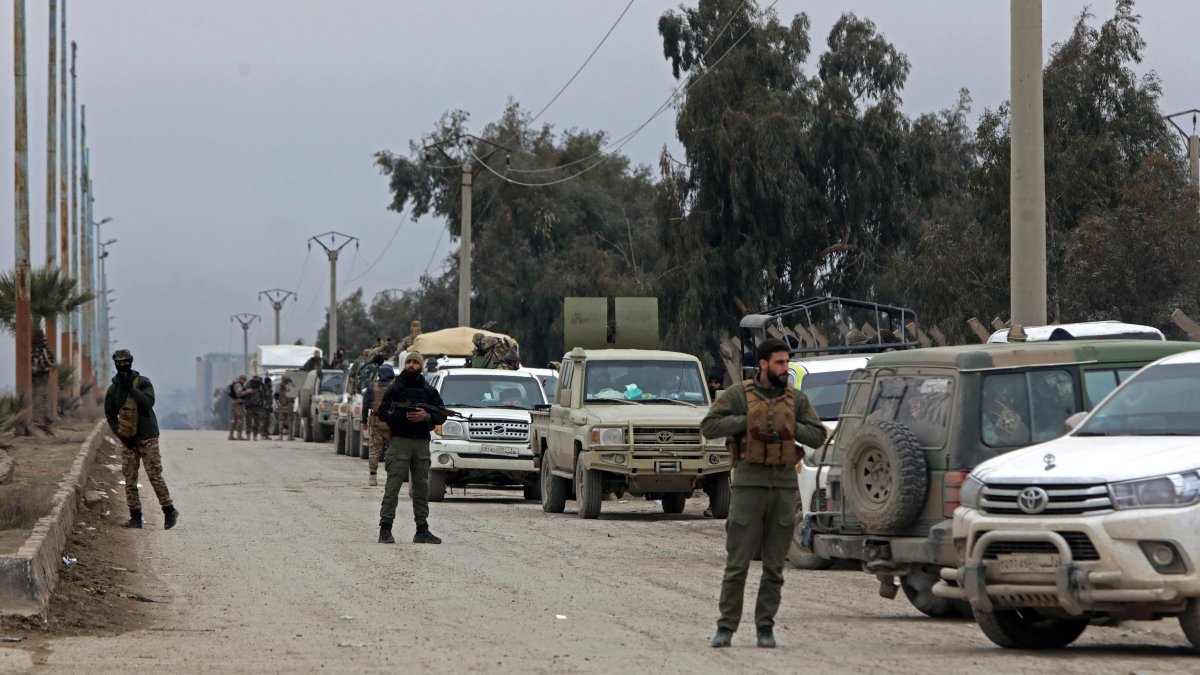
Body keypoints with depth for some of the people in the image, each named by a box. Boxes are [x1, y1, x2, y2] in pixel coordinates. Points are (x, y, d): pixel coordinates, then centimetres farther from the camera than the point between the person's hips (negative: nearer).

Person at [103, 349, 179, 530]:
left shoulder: (143, 383, -2)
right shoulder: (113, 390, 9)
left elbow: (149, 402, -19)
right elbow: (110, 416, 13)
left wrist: (131, 389, -22)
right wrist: (121, 435, -1)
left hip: (147, 437, -4)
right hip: (127, 440, 4)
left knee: (154, 475, -9)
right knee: (129, 479, 1)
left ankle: (169, 511, -2)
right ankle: (135, 516, 6)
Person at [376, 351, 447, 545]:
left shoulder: (429, 391, 14)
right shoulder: (395, 388, 6)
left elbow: (441, 416, 13)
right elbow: (382, 412, 0)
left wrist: (427, 416, -8)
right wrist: (403, 416, -15)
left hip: (422, 442, 3)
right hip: (399, 441, -3)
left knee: (422, 487, 5)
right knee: (393, 485, -8)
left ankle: (422, 530, 10)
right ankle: (385, 529, -9)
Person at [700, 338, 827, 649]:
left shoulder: (796, 399, 11)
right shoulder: (739, 395, 2)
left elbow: (818, 435, 6)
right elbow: (709, 426, -6)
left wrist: (792, 429, -10)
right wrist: (746, 422, -12)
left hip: (785, 486, 3)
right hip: (749, 483, -3)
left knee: (774, 565, 4)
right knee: (737, 562, -3)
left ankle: (765, 626, 10)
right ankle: (726, 626, 2)